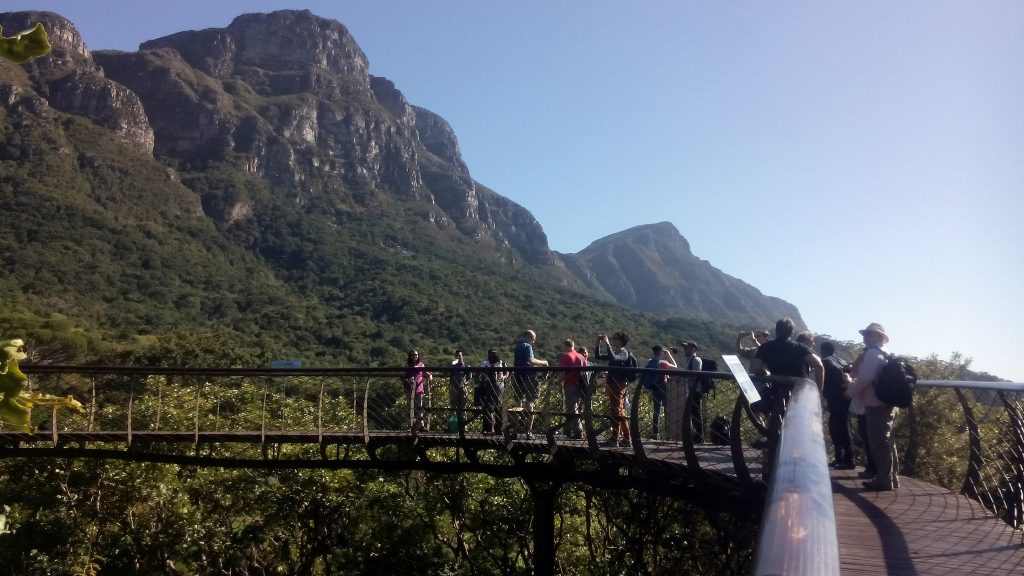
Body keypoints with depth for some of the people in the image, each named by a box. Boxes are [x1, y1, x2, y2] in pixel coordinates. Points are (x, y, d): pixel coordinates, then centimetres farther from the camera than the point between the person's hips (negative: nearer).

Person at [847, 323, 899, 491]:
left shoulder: (872, 353, -12)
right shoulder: (883, 354, 18)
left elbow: (865, 378, -20)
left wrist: (852, 391, -6)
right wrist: (854, 383, 17)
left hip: (876, 406, -10)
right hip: (886, 405, 10)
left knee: (878, 443, -7)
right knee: (886, 442, 13)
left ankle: (884, 481, -5)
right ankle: (890, 479, 19)